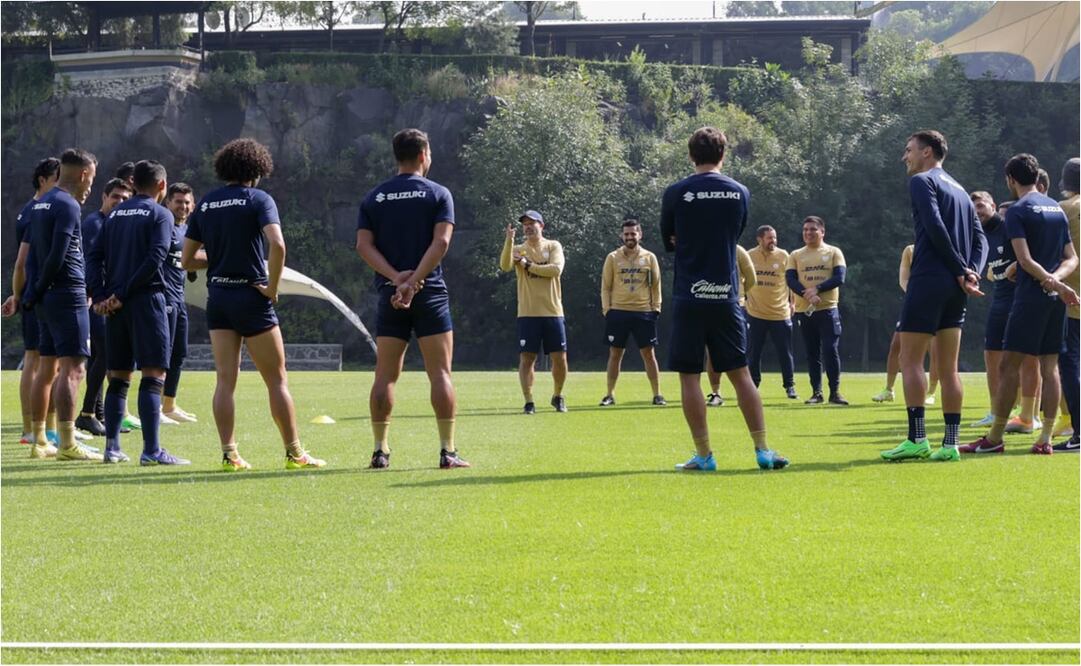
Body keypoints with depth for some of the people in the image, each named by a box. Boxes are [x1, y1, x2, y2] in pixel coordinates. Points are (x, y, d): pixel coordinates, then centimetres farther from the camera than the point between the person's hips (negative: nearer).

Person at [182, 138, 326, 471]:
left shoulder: (205, 204, 9)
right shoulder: (258, 199, -6)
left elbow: (187, 260, 10)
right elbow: (277, 245, -22)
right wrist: (272, 287, -12)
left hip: (217, 297, 5)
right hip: (251, 295, -4)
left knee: (225, 379, 4)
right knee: (277, 380, 2)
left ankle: (229, 454, -2)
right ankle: (294, 453, 3)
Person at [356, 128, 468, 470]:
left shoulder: (373, 198, 10)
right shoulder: (438, 194, 0)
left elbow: (363, 245, -1)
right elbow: (441, 242, -12)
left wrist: (396, 277, -9)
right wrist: (413, 281, -16)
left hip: (389, 294, 3)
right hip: (429, 294, -3)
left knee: (385, 376, 6)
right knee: (440, 374, -1)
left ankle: (380, 451, 3)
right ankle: (448, 451, -5)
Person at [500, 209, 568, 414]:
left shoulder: (553, 246, 5)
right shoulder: (518, 250, 6)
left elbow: (556, 269, -13)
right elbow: (505, 266, -15)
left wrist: (528, 265, -12)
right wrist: (509, 240, -25)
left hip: (553, 312, 0)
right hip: (528, 313, 0)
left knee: (559, 358, 2)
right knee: (526, 358, -4)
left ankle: (558, 397, 22)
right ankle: (529, 402, 1)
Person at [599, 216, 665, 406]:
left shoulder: (649, 257, 6)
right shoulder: (613, 258, 5)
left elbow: (656, 285, 8)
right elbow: (606, 286, 6)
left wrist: (656, 308, 1)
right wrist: (606, 309, -2)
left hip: (643, 312, 0)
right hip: (618, 312, 0)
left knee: (649, 354, 0)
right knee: (615, 354, 4)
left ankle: (657, 394, 6)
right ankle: (610, 395, 11)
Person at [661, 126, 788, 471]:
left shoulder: (676, 193, -4)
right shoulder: (740, 193, 5)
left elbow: (668, 241, 9)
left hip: (689, 297, -3)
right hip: (726, 296, 3)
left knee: (689, 376, 2)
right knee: (741, 374, 9)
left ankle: (704, 455, 0)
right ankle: (763, 449, 5)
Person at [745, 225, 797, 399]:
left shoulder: (783, 256, -2)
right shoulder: (749, 256, -1)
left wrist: (791, 303, 5)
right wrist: (744, 298, 10)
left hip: (780, 313, 0)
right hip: (755, 314, 1)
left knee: (785, 352, 1)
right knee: (753, 353, 4)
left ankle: (789, 386, 9)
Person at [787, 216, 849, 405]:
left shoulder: (834, 252, 5)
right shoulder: (796, 255, 10)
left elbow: (839, 278, -7)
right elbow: (790, 280, -3)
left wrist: (817, 289, -18)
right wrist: (807, 295, -19)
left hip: (828, 309, -3)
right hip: (804, 310, 3)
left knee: (831, 350, -10)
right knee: (812, 353, 5)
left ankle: (835, 392, -4)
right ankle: (816, 393, 10)